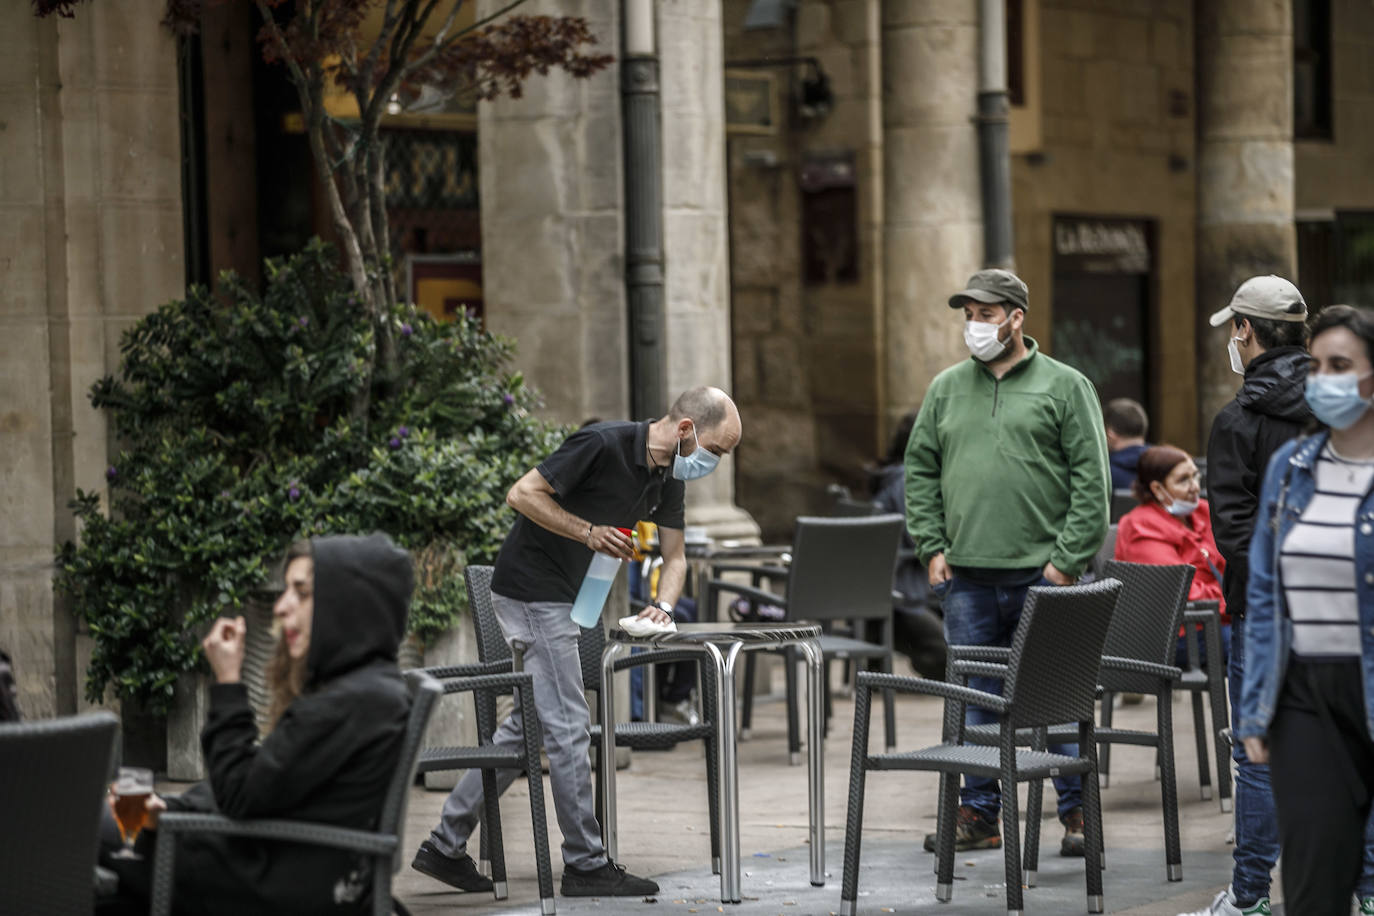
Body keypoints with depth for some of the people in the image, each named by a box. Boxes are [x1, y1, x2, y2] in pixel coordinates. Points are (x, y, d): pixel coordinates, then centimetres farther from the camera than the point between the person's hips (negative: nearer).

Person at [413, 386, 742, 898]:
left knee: (532, 723, 12)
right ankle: (586, 866, -1)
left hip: (560, 600, 10)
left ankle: (445, 847, 17)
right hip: (531, 591, -10)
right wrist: (590, 532, -25)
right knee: (567, 726, -7)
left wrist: (662, 607, -8)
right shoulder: (604, 445, -22)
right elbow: (522, 494, -20)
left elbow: (674, 557, 11)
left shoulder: (668, 476, 5)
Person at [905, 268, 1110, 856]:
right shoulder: (947, 389, 12)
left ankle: (1076, 812, 10)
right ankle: (979, 814, 14)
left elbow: (1091, 479, -4)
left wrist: (1067, 559, -10)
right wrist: (931, 547, 4)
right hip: (967, 577, 4)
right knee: (975, 699, 7)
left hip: (1041, 573, -4)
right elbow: (920, 470, 15)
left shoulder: (1064, 387, 0)